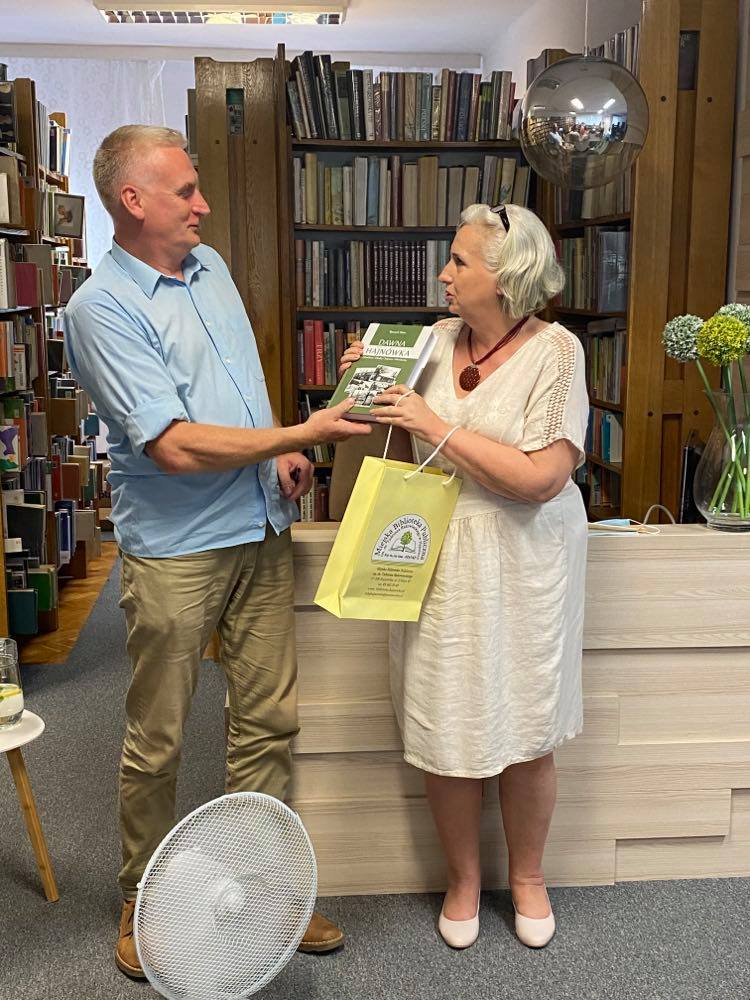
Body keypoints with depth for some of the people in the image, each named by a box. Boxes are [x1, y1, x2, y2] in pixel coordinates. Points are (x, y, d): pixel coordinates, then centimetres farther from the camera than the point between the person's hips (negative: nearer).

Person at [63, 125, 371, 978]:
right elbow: (176, 446, -22)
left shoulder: (209, 266, 11)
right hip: (174, 551, -7)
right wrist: (301, 435, -19)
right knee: (155, 743, 7)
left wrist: (276, 455, 7)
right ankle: (142, 901, 28)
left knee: (268, 720, 12)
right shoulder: (101, 309, -15)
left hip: (261, 532, 7)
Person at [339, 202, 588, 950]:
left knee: (527, 732, 11)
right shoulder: (438, 339, 1)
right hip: (438, 559, 4)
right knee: (446, 731, 10)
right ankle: (462, 880, 33)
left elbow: (542, 478, -21)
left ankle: (527, 876, 36)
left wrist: (437, 425, -21)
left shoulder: (554, 350, -12)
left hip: (523, 565, -3)